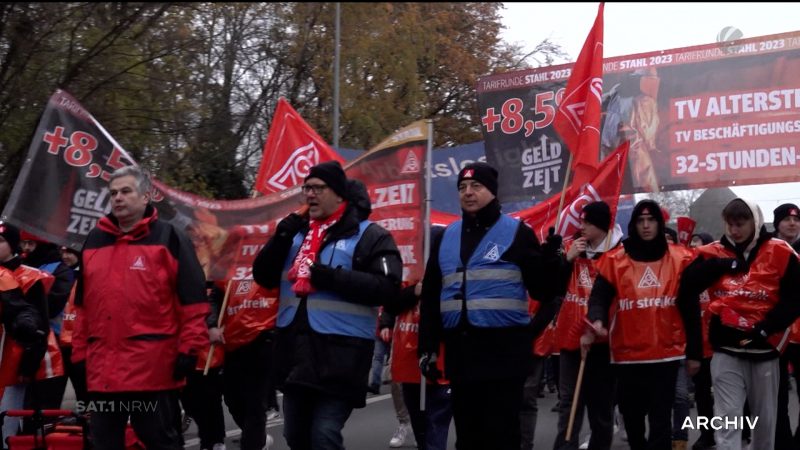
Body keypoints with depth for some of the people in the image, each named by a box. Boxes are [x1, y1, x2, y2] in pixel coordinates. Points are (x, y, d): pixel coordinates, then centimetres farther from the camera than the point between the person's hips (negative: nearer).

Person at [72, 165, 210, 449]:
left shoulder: (168, 238, -1)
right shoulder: (94, 241, 15)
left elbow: (192, 299, -5)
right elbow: (83, 304, 20)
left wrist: (189, 349, -10)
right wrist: (79, 353, 15)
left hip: (154, 367, -5)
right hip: (102, 368, 6)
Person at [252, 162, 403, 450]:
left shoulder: (368, 235, -4)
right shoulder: (296, 234, 15)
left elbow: (386, 286, -15)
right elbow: (262, 276, 12)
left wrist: (333, 277, -21)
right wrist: (281, 238, -4)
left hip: (340, 353, -7)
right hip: (295, 350, 7)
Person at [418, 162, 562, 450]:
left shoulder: (516, 232, -1)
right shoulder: (446, 237, 13)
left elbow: (542, 290, -4)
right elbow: (431, 297, 17)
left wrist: (551, 259, -23)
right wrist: (428, 348, 12)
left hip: (503, 349, -5)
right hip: (460, 349, 5)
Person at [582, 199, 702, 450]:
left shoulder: (680, 260, 3)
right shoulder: (615, 260, 2)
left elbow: (690, 309, 5)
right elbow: (599, 297, -7)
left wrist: (694, 353, 5)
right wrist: (596, 323, -30)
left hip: (666, 353, -1)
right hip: (627, 354, 1)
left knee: (660, 420, -3)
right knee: (631, 417, 15)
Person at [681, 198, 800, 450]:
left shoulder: (779, 253, -2)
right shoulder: (713, 254, 4)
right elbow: (687, 286, -7)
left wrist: (765, 329, -13)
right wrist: (721, 264, -16)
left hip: (764, 348, 0)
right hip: (727, 348, 0)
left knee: (765, 417, 14)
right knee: (728, 416, -5)